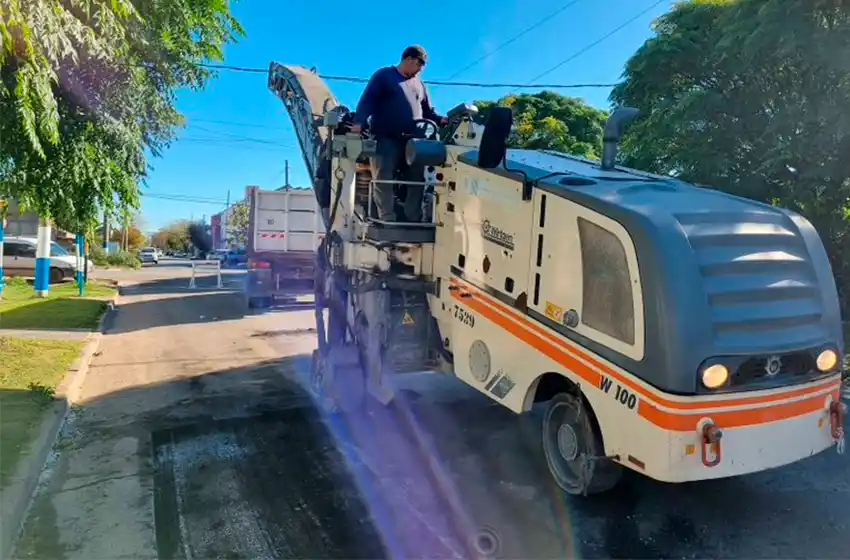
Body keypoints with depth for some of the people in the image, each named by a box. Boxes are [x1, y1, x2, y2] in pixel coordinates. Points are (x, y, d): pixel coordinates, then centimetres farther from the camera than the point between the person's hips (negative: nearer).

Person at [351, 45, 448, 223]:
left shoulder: (419, 84, 24)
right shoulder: (383, 76, 6)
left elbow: (428, 111, 25)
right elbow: (367, 100, -5)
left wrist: (440, 120, 3)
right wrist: (359, 122, -21)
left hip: (413, 142, 5)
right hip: (387, 140, -5)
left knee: (417, 180, 1)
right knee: (385, 179, -11)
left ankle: (414, 219, 6)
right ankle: (387, 220, -11)